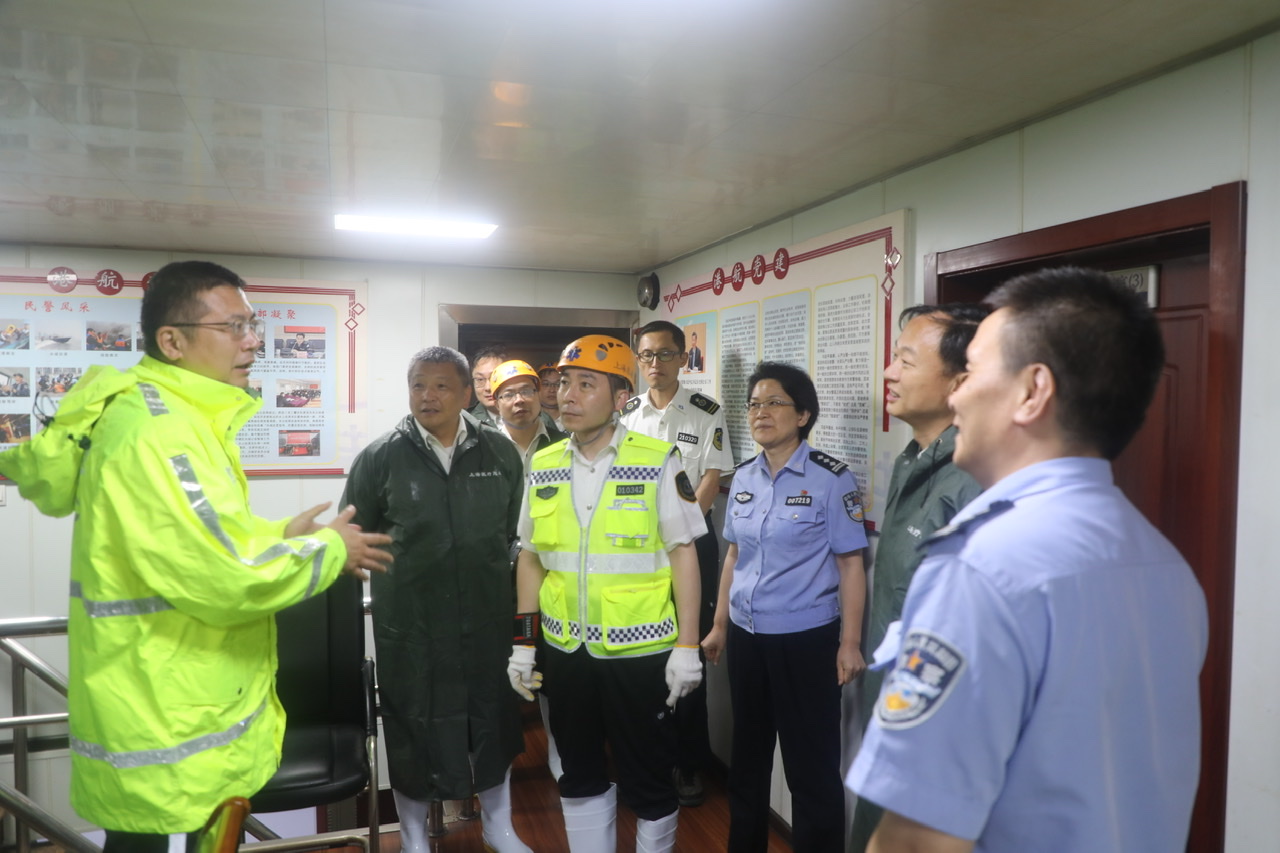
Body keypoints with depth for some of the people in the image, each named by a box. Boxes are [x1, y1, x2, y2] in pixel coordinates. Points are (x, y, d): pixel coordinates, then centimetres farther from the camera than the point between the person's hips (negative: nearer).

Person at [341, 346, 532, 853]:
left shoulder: (501, 454, 1)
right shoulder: (380, 458, -5)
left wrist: (496, 580, 10)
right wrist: (399, 570, 0)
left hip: (487, 620, 2)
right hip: (410, 626, -2)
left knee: (493, 722, 17)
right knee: (413, 730, 12)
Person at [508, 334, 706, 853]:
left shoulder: (657, 463, -9)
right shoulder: (543, 468, 3)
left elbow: (683, 555, -7)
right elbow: (530, 559, 10)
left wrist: (687, 646, -10)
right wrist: (523, 642, 9)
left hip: (639, 651, -4)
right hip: (565, 652, 4)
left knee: (648, 778, 12)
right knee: (579, 774, 20)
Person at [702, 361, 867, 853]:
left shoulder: (831, 479, -11)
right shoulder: (743, 478, 5)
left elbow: (850, 563, -10)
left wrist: (850, 642, -13)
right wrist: (719, 626, 14)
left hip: (805, 640, -5)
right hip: (746, 637, 6)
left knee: (810, 765, 6)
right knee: (747, 755, 20)